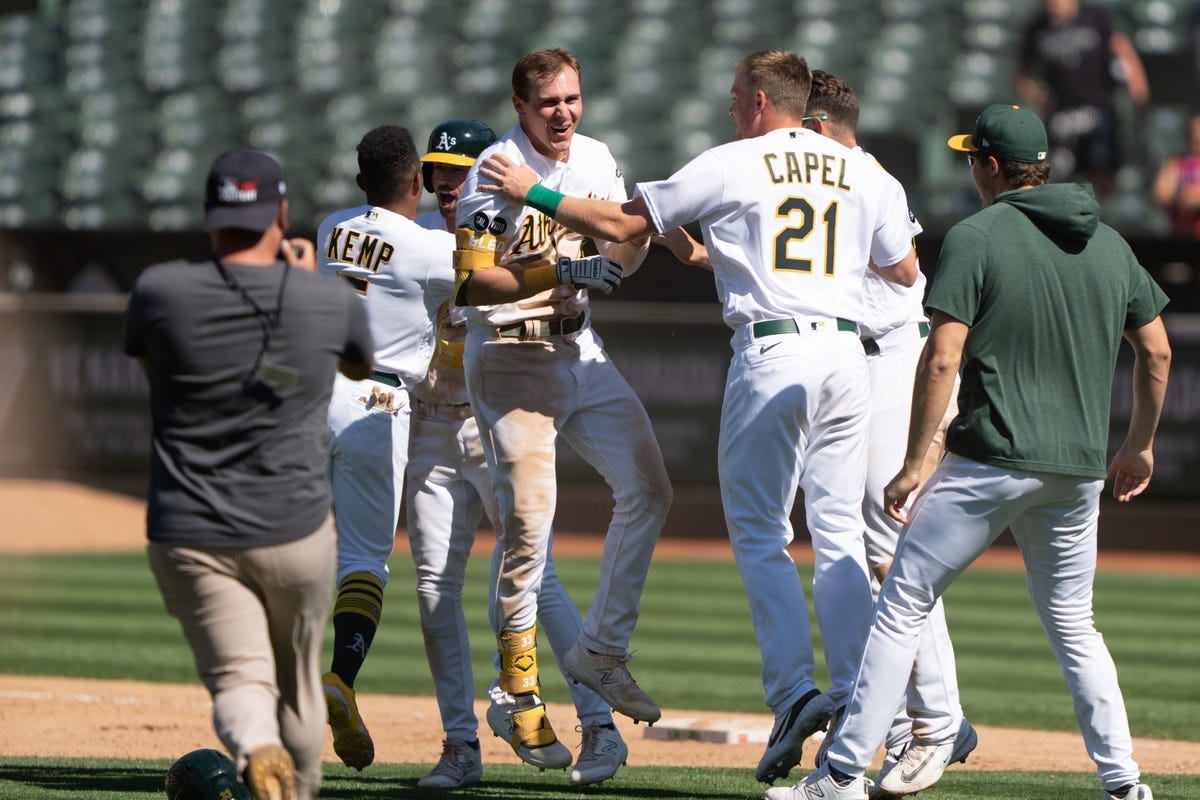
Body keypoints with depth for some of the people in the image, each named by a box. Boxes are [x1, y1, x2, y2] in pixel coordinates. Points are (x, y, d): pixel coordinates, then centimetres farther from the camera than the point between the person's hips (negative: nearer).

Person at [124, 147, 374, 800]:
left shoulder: (161, 292, -8)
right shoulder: (329, 302, -5)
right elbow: (363, 362, 20)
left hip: (189, 537, -1)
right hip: (295, 531, 1)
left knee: (238, 678, -6)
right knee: (297, 683, 20)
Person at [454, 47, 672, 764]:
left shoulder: (597, 160, 8)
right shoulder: (495, 172, -14)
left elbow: (616, 265, 13)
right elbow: (471, 284, -21)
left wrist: (644, 228, -9)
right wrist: (561, 271, -29)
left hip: (582, 353, 7)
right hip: (512, 360, -7)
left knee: (648, 490, 1)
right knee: (529, 524, -7)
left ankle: (600, 652, 13)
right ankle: (517, 694, 4)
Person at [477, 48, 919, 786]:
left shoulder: (732, 166, 0)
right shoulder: (863, 172, 11)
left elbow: (622, 224, 2)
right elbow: (906, 272, 17)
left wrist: (535, 193, 14)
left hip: (771, 354, -4)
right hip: (846, 353, 4)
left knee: (761, 532, 1)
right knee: (840, 533, 9)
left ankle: (796, 688, -13)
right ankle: (856, 698, 2)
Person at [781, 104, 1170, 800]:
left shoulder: (976, 238, -7)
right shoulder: (1110, 243, 11)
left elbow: (942, 359, -13)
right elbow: (1157, 352, 16)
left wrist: (914, 464, -9)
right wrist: (1141, 444, 29)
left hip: (992, 461, -6)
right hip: (1081, 468, 6)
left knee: (902, 605, -1)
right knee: (1072, 625, 19)